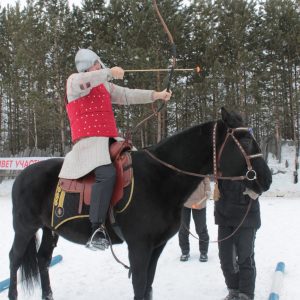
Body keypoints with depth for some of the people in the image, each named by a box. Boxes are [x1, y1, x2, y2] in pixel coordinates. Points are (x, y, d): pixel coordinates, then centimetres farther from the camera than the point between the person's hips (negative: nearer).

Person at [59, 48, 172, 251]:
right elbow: (83, 82, -22)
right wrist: (110, 73, -17)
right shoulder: (74, 82, 2)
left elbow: (128, 96, 20)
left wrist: (155, 95, 13)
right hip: (88, 141, -8)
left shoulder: (105, 86, 24)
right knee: (107, 173, -33)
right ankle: (97, 229, -34)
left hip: (110, 139, 9)